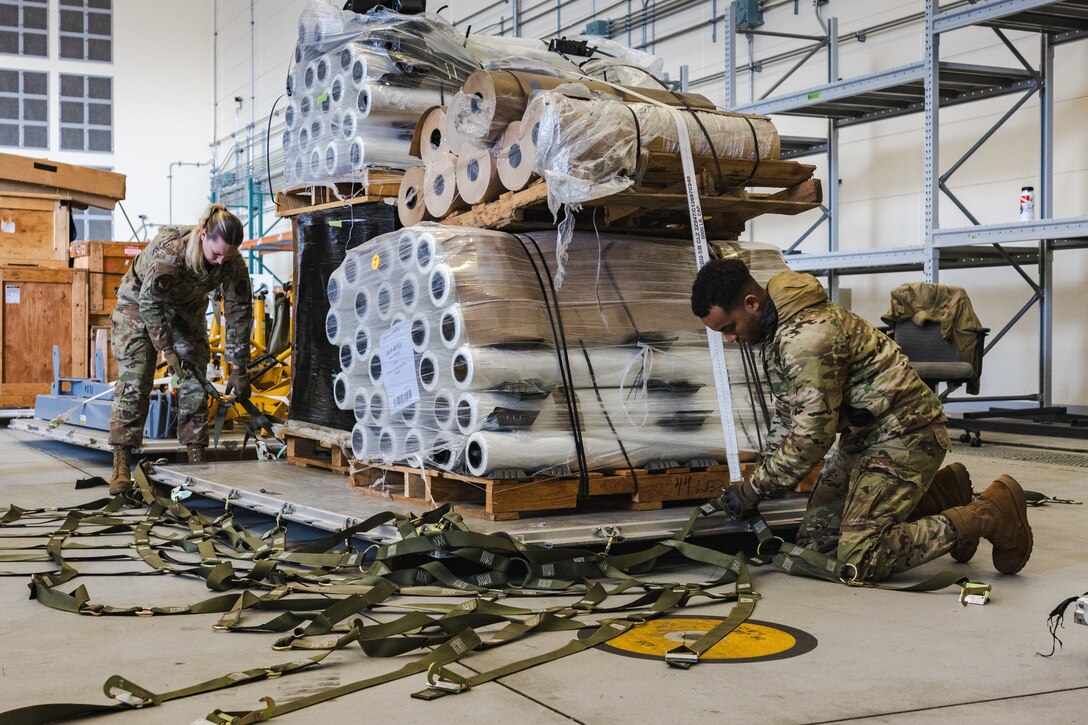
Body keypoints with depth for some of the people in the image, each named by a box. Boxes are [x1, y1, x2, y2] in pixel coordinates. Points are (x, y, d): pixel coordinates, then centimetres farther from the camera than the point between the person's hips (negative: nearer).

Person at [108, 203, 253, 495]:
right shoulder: (169, 250, -38)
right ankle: (121, 465, -13)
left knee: (194, 381, -3)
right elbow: (149, 302, -28)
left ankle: (197, 458, 4)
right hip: (139, 303, -4)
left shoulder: (233, 264, -25)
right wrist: (167, 350, -26)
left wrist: (238, 368, -14)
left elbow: (239, 312, -16)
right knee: (133, 381, -12)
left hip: (187, 308, 4)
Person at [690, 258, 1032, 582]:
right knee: (815, 541, 9)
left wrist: (754, 489, -16)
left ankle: (989, 515, -5)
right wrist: (765, 480, 8)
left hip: (903, 434, -10)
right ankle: (936, 496, 19)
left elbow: (813, 433, -26)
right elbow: (786, 412, 17)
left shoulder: (808, 334, -27)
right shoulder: (777, 327, 7)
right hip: (863, 435, 10)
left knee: (859, 559, -16)